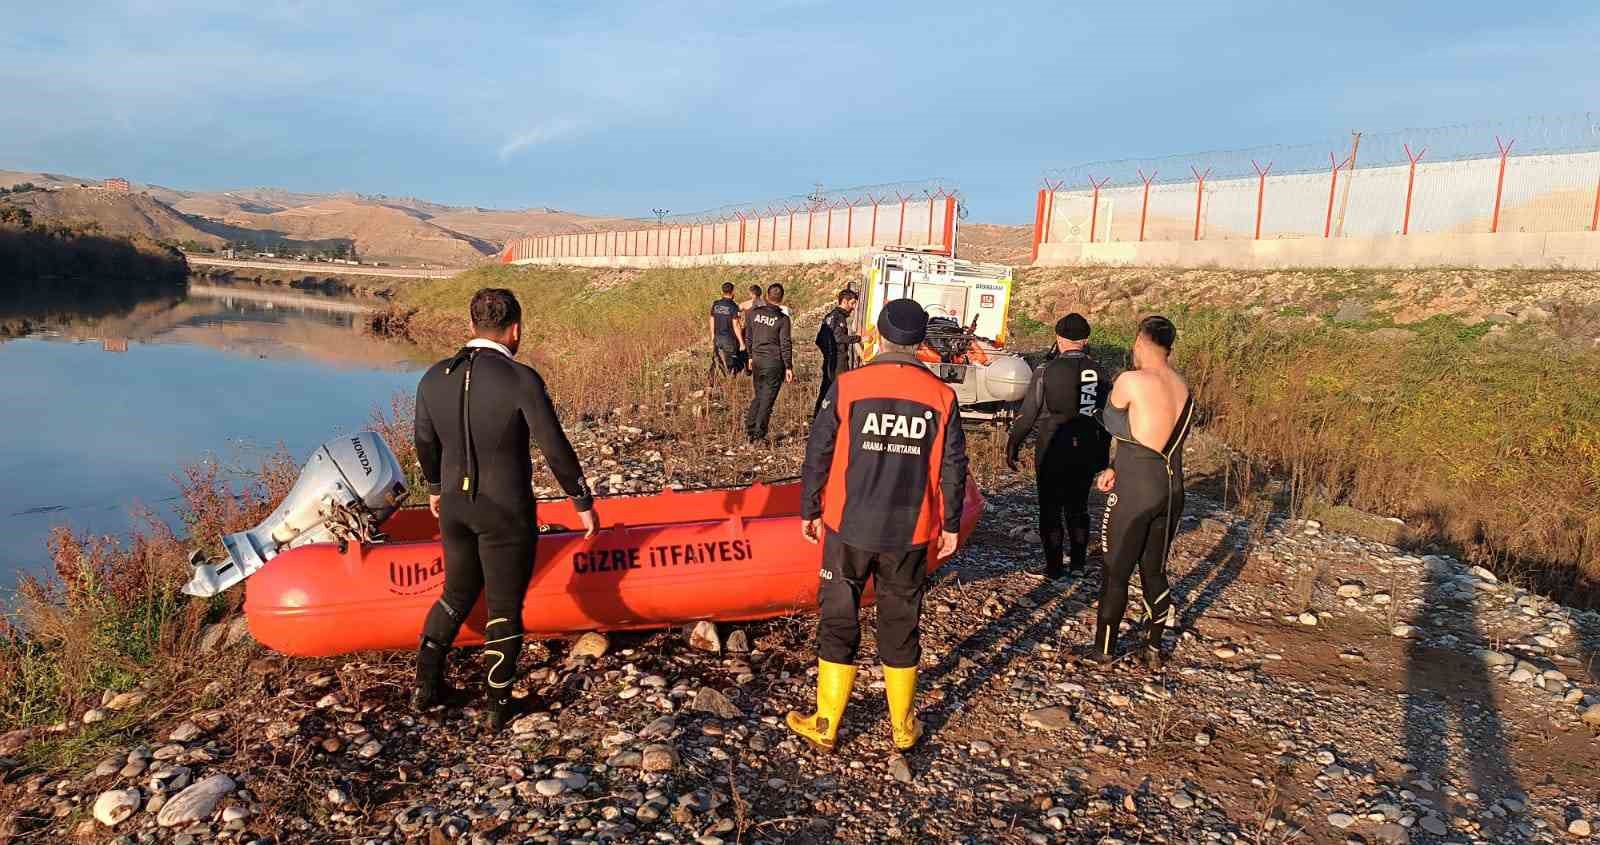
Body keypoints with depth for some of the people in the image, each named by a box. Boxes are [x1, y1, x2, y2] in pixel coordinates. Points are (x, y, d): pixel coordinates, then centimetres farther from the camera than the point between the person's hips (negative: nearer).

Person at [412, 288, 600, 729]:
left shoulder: (434, 378, -2)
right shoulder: (522, 380, -19)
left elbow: (426, 442, 11)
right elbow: (556, 449, -15)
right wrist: (584, 503, -3)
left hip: (453, 506, 5)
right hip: (506, 514, -5)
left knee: (457, 592, 25)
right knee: (504, 607, 10)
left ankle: (426, 683, 30)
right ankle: (499, 706, 21)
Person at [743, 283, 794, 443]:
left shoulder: (754, 313, 3)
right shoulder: (782, 319, -10)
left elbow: (749, 337, 12)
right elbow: (786, 344, -9)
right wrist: (789, 367, -4)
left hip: (757, 359, 4)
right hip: (774, 361, -4)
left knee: (758, 395, 19)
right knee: (767, 399, 3)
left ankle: (749, 429, 16)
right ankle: (759, 434, 3)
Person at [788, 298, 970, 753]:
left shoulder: (847, 386, -8)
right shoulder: (942, 396, -4)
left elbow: (818, 453, -3)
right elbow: (952, 468, 2)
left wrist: (809, 510, 9)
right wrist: (951, 525, 13)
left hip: (849, 528, -1)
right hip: (911, 533, 2)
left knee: (839, 622, 11)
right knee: (901, 625, 15)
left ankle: (825, 725, 20)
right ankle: (903, 727, 28)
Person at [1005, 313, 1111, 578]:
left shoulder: (1046, 371, -10)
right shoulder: (1099, 372, 2)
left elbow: (1028, 413, -9)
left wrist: (1013, 445, 0)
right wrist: (1103, 453, 17)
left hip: (1052, 450, -4)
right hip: (1087, 451, 4)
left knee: (1050, 509, 6)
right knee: (1078, 507, 17)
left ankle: (1054, 566, 10)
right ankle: (1078, 563, 23)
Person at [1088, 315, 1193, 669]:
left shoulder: (1131, 381, -15)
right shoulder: (1184, 390, 7)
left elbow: (1110, 422, 2)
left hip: (1134, 492, -6)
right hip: (1171, 489, 6)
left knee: (1116, 571, 7)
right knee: (1155, 571, 17)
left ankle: (1103, 648, 19)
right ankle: (1154, 648, 27)